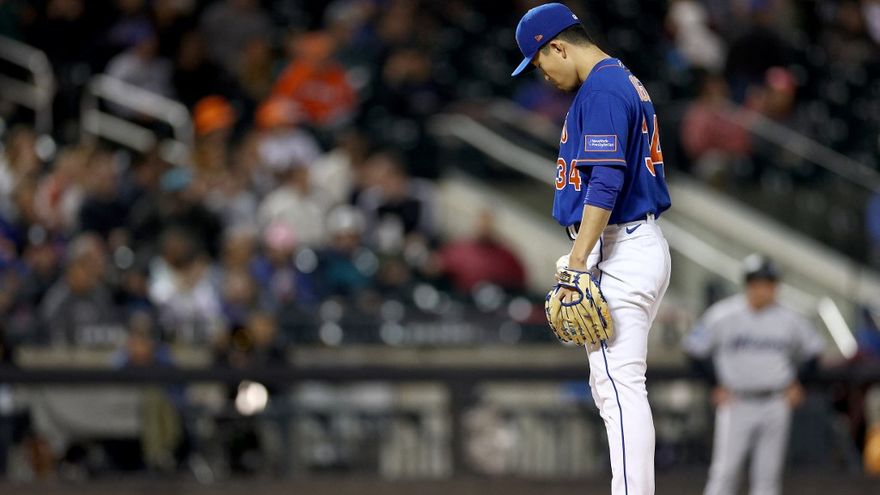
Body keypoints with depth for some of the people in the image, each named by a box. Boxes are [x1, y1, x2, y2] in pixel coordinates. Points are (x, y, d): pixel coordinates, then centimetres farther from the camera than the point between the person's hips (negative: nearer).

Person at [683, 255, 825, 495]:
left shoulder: (789, 319, 1)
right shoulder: (722, 315, -6)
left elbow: (812, 351, 17)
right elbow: (696, 349, 2)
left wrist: (796, 383, 6)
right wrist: (718, 384, -1)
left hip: (776, 404, 2)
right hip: (736, 403, -2)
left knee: (768, 473, 3)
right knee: (725, 470, -8)